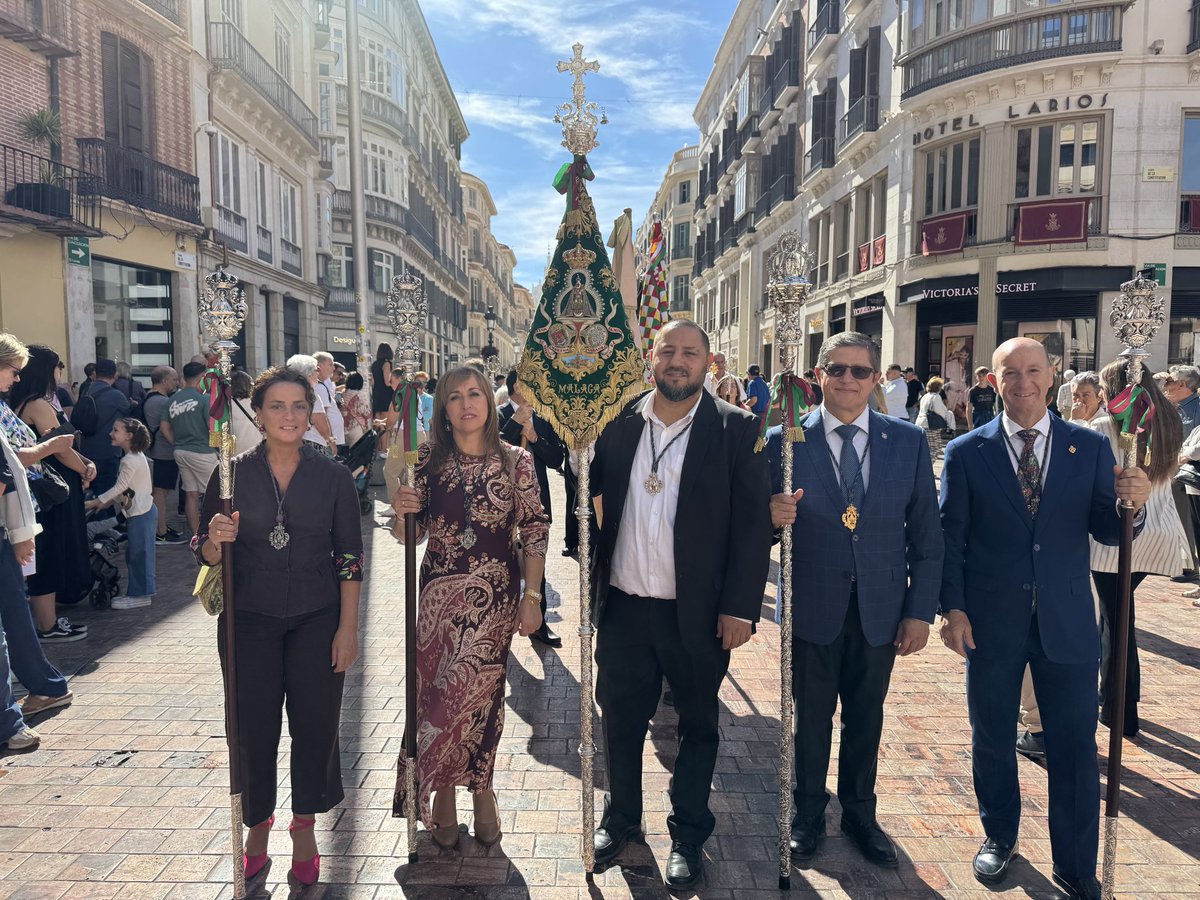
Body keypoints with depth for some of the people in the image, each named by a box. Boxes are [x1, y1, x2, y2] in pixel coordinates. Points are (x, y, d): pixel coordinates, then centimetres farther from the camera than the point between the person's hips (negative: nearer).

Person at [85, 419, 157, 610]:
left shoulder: (130, 460, -17)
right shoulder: (136, 456, 13)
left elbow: (120, 487, -14)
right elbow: (124, 488, 18)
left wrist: (96, 502, -7)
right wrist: (106, 502, 13)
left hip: (140, 513, -10)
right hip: (143, 510, 10)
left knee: (138, 553, -3)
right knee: (135, 553, 14)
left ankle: (140, 594, 3)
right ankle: (140, 591, 20)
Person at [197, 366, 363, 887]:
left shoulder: (332, 476, -2)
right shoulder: (231, 474, -1)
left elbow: (349, 558, -1)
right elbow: (207, 554, 3)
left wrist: (348, 628, -6)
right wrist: (215, 540, -20)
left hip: (317, 620, 0)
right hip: (249, 620, 0)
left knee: (315, 725, 6)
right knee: (254, 727, 7)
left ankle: (305, 829, 27)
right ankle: (258, 825, 31)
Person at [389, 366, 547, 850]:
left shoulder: (516, 461, -3)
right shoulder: (428, 460, -1)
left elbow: (535, 531, -2)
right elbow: (410, 534, 2)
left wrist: (532, 597, -5)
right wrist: (403, 512, -21)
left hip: (497, 593, -1)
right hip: (440, 591, 1)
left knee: (483, 691, 5)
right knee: (436, 688, 5)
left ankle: (479, 787, 29)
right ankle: (443, 794, 27)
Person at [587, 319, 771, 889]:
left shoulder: (736, 429, -6)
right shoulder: (617, 424, 1)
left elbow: (753, 522, -8)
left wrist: (740, 606, -12)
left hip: (697, 614, -2)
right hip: (622, 607, 3)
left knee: (697, 727, 15)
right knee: (621, 719, 18)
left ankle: (687, 836, 34)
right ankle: (620, 819, 40)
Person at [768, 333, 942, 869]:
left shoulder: (909, 442, -2)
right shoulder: (784, 441, -8)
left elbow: (926, 535, 1)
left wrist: (921, 611, -2)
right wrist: (772, 516, -28)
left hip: (880, 611, 2)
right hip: (812, 608, -2)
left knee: (866, 719, 19)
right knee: (811, 719, 15)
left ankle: (860, 814, 40)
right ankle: (807, 817, 35)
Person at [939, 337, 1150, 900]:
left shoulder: (1090, 448, 2)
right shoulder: (966, 452, -2)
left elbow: (1106, 532, 2)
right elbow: (950, 537, -2)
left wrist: (1131, 503, -19)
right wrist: (952, 608, -8)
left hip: (1067, 621, 1)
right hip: (992, 622, 0)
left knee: (1075, 748, 8)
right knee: (992, 740, 14)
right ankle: (999, 837, 38)